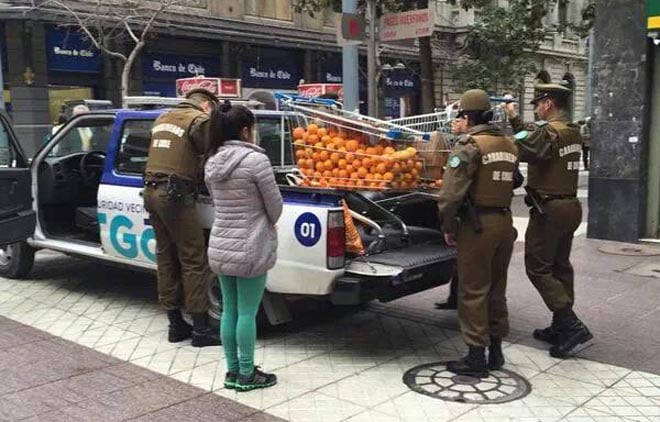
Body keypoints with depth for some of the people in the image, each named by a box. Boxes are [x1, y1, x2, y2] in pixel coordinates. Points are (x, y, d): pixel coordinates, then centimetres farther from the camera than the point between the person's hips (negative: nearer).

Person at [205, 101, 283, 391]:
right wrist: (269, 223, 13)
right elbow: (275, 204, -8)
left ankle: (233, 371, 24)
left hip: (220, 247, 7)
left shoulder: (211, 164, 6)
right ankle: (246, 375, 14)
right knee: (247, 313, 3)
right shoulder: (256, 160, -15)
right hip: (250, 249, -7)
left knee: (229, 311, 14)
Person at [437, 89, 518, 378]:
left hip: (477, 224, -8)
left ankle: (476, 356, 6)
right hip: (504, 221, 8)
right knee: (496, 288, 17)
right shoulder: (508, 145, 12)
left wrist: (448, 227, -7)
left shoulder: (469, 145, -13)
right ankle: (495, 350, 27)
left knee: (473, 291, 0)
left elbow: (452, 192, -20)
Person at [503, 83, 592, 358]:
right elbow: (531, 139, 17)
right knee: (560, 266, 15)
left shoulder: (549, 132, -18)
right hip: (569, 206, 9)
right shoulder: (572, 131, 10)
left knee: (538, 268, -2)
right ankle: (561, 327, 23)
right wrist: (514, 118, 20)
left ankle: (571, 324, -7)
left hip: (549, 210, -9)